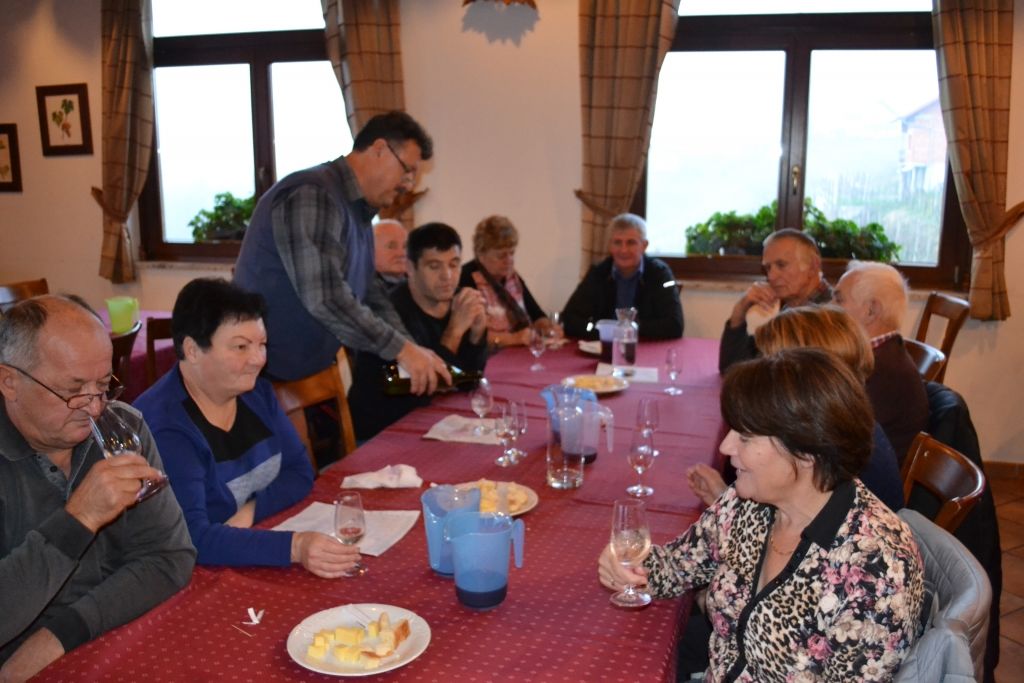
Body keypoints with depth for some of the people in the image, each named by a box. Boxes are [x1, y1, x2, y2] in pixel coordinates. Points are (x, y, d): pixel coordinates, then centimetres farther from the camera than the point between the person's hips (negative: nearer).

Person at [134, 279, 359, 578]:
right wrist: (294, 547, -39)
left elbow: (300, 470, 5)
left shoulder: (256, 392, 2)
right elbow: (193, 538, -28)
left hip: (267, 563, 7)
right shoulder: (164, 427, -20)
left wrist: (251, 509, -14)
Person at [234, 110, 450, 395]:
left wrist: (412, 350, -1)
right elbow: (324, 297, -30)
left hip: (313, 371, 10)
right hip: (268, 374, -9)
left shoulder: (357, 209, 12)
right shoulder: (312, 196, -21)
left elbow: (368, 292, 13)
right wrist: (401, 349, -24)